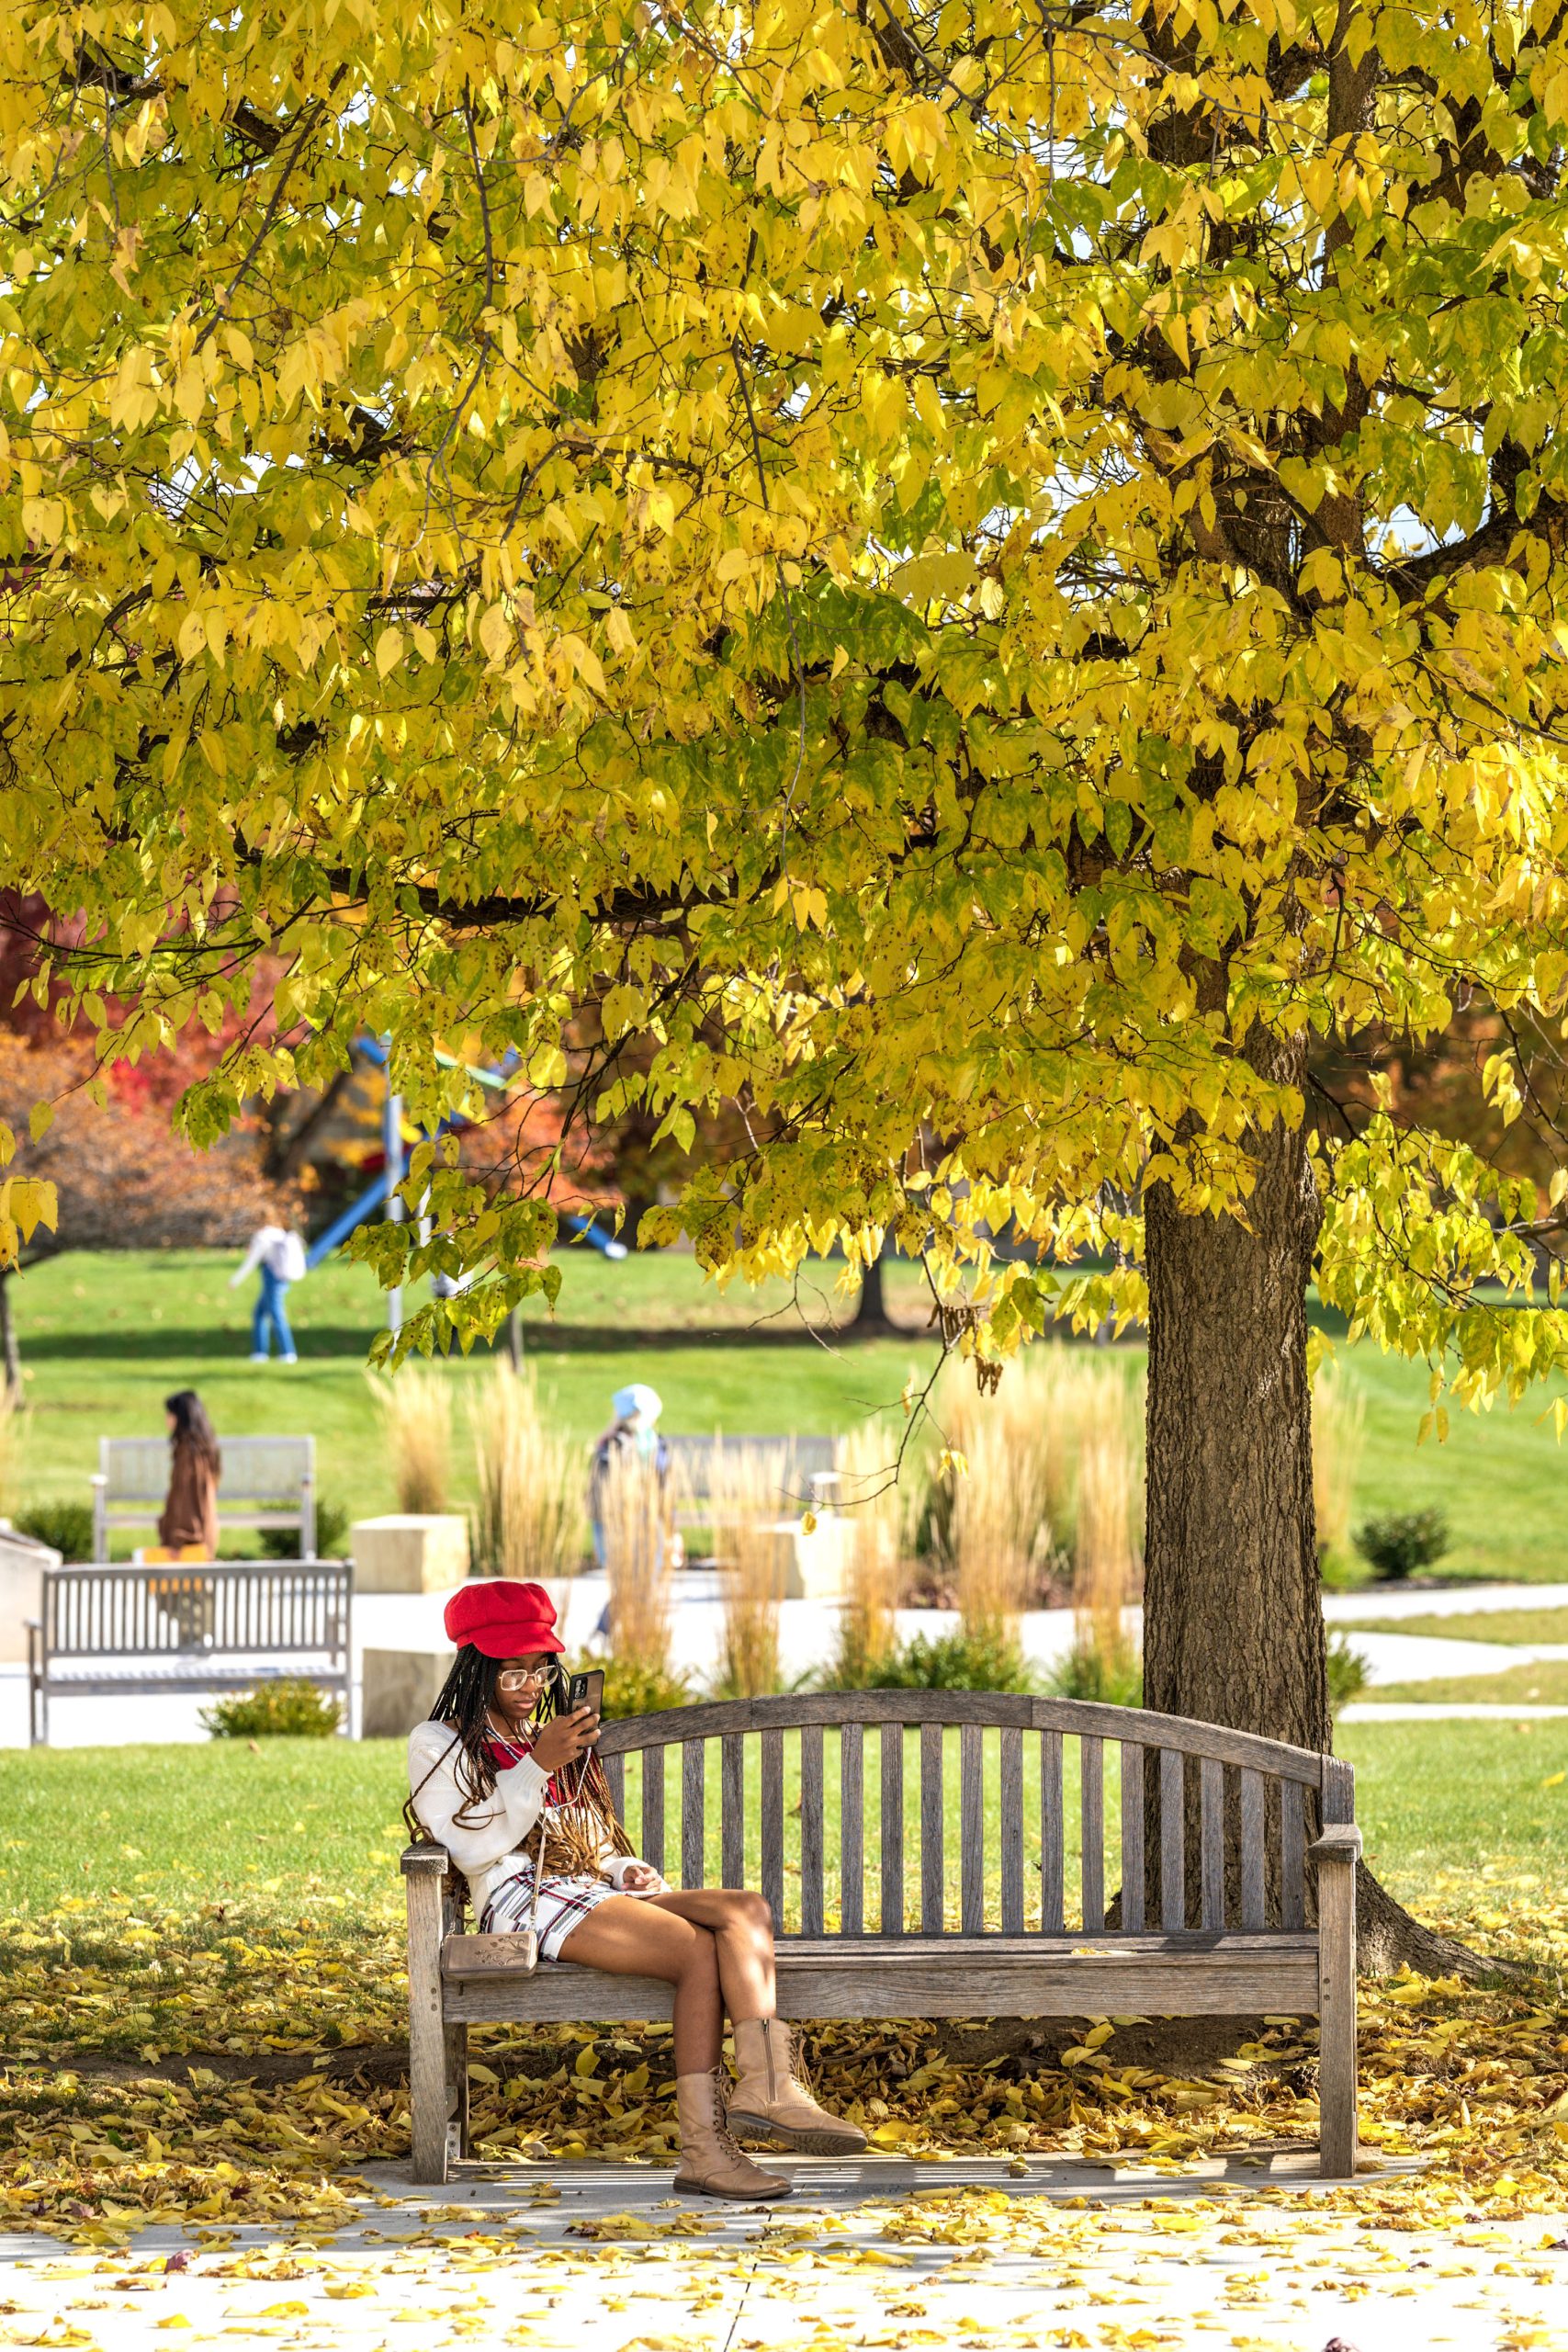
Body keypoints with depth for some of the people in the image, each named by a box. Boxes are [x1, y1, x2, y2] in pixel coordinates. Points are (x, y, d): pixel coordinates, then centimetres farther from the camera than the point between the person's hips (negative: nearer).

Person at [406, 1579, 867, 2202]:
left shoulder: (557, 1739, 32)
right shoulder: (440, 1744, 10)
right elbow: (472, 1845, -6)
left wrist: (628, 1871, 8)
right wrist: (537, 1769, -13)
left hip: (595, 1893, 7)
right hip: (524, 1900, -7)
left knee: (745, 1910, -22)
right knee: (697, 1948, -30)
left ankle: (766, 2086, -41)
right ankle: (704, 2145, -39)